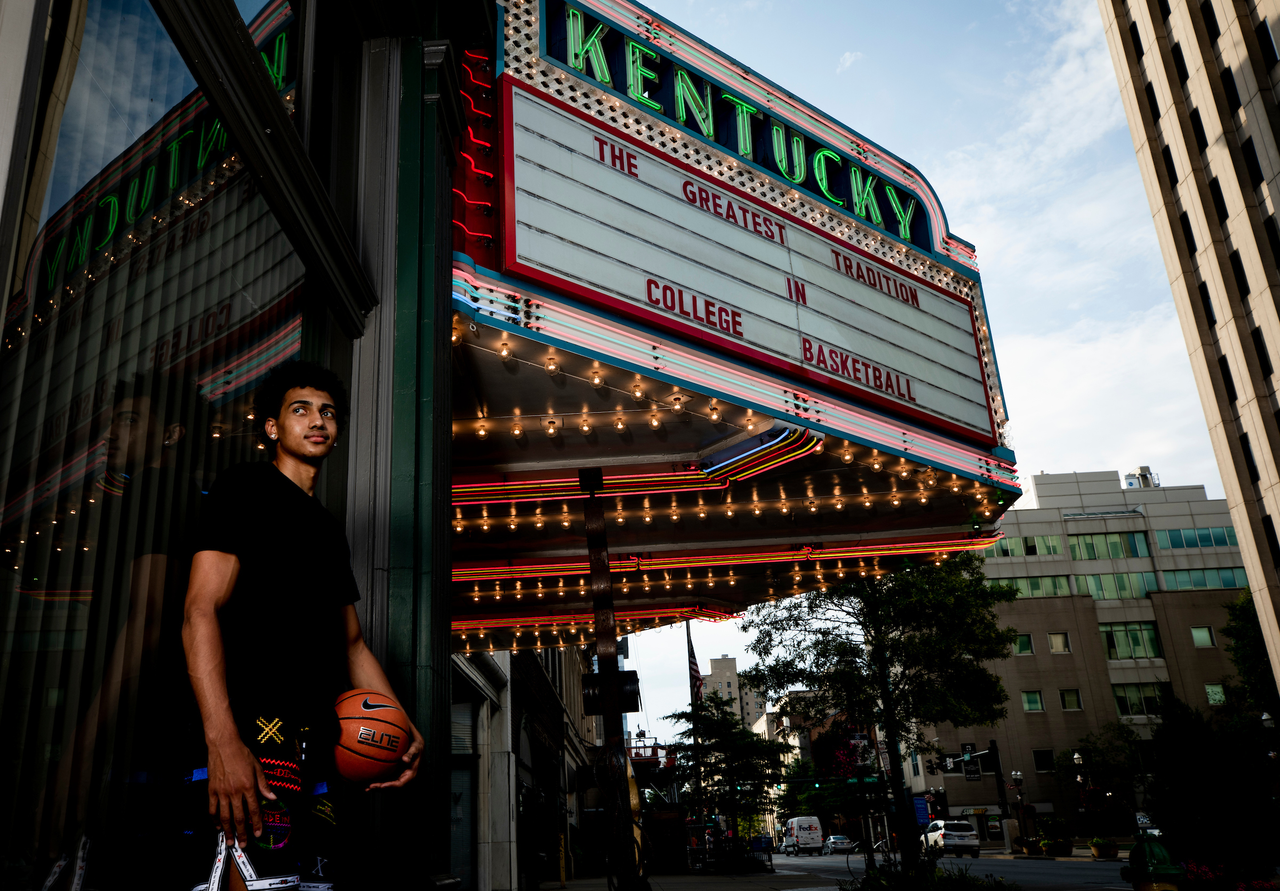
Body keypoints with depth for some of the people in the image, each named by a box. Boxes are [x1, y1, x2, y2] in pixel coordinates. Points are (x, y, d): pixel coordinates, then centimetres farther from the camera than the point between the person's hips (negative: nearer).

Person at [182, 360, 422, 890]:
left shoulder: (329, 529, 24)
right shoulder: (245, 489, 2)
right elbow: (201, 613, -10)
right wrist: (223, 741, -22)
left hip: (318, 739, 8)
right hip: (258, 723, -8)